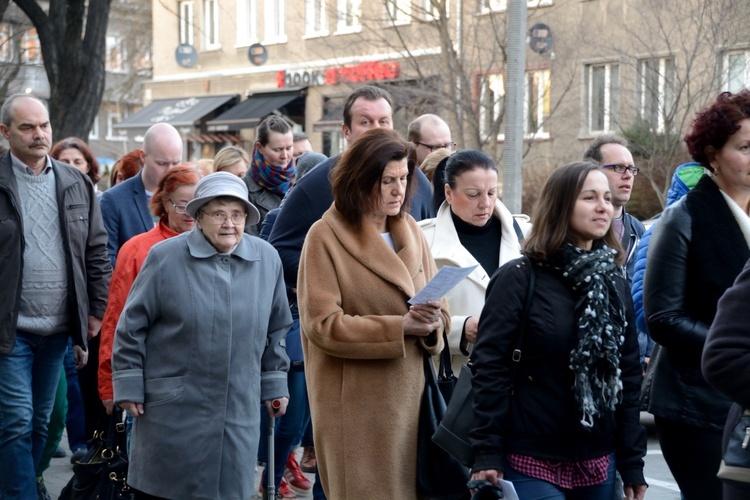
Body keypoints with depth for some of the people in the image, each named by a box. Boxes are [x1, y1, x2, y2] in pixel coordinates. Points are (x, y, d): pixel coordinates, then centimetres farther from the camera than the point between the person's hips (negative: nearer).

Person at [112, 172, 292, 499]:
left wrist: (274, 383, 16)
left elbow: (276, 329, 15)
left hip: (238, 411, 3)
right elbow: (132, 325, -2)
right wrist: (129, 386, -3)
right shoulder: (165, 257, -6)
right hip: (172, 410, -3)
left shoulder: (267, 259, 4)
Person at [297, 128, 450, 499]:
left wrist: (432, 323, -13)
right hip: (356, 405, -5)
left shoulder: (410, 231, 11)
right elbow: (321, 324, -14)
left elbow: (440, 308, 11)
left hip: (411, 395, 5)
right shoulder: (325, 238, -6)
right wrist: (400, 326, -20)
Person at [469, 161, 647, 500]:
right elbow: (490, 367, -11)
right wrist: (487, 454, -16)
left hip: (598, 462, 5)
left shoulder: (615, 282, 9)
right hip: (531, 461, -5)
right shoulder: (518, 277, -8)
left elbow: (628, 374, 10)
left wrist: (633, 463, 7)